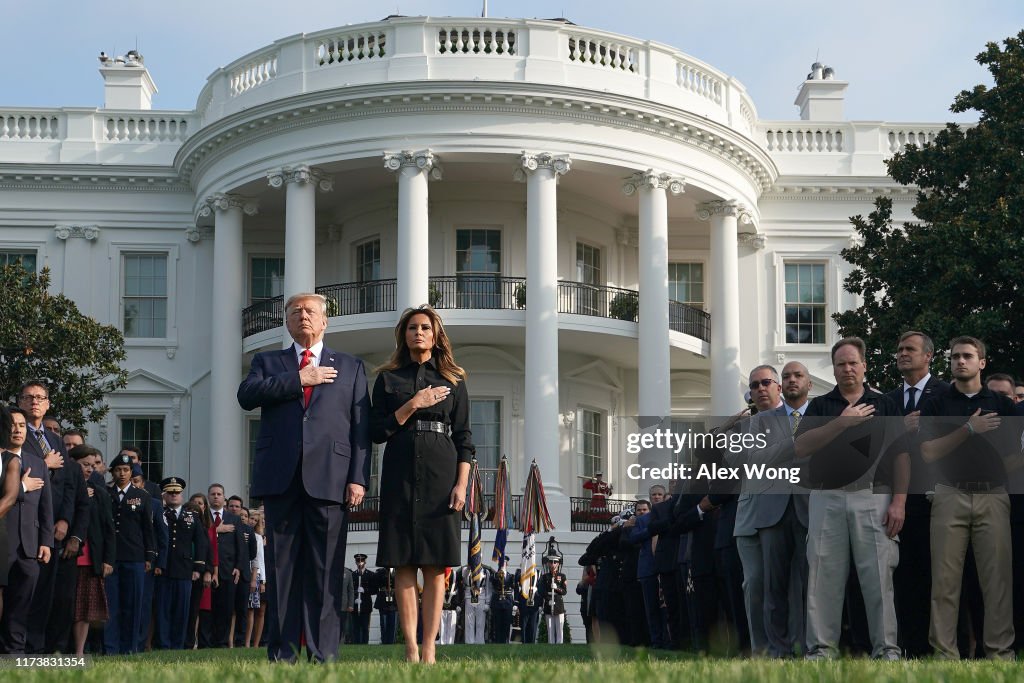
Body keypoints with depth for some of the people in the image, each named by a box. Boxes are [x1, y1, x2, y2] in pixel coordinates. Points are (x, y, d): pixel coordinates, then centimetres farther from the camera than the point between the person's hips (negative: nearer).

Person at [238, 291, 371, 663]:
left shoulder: (350, 367, 18)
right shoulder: (268, 362, 19)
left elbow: (361, 427, 9)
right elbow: (246, 395, -2)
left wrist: (358, 478, -2)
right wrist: (298, 380, -5)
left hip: (328, 478, -1)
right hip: (281, 478, 1)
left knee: (325, 569, -4)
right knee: (282, 567, 0)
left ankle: (322, 655, -4)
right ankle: (282, 654, 2)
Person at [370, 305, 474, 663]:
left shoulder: (453, 380, 11)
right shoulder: (388, 379, 10)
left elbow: (464, 438, 6)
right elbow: (377, 431, 3)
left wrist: (461, 484, -5)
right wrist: (414, 405, -7)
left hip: (441, 474, 0)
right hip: (400, 473, 0)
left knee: (435, 566, -3)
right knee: (404, 565, -3)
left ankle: (429, 649, -3)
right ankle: (410, 648, -3)